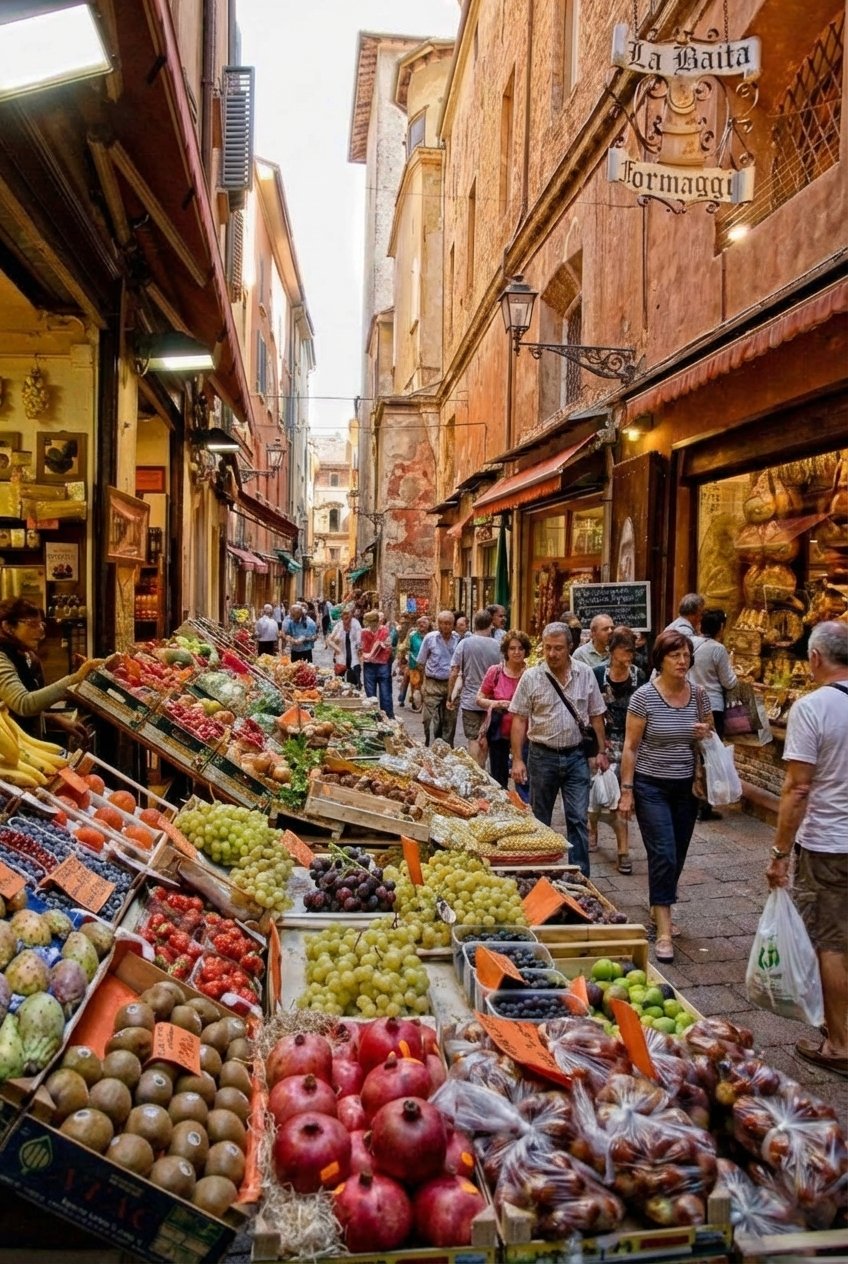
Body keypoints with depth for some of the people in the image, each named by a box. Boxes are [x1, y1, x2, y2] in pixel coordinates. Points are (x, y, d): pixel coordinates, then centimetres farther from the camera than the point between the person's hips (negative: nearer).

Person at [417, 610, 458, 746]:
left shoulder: (458, 639, -4)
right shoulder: (430, 638, -3)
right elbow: (420, 663, 6)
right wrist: (432, 673, 2)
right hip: (433, 685, -1)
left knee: (450, 721, 11)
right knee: (431, 720, -2)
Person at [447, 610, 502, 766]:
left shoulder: (464, 643, -7)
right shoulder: (496, 646, -5)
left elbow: (454, 674, -7)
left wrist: (450, 697, 3)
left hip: (470, 700, -2)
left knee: (473, 739, 2)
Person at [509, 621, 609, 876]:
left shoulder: (586, 674, 0)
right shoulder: (531, 677, -6)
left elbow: (596, 716, 6)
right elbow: (519, 720, -5)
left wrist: (601, 752, 3)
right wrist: (517, 759, -9)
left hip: (576, 755, 1)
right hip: (542, 756, 0)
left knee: (578, 818, 0)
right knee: (540, 820, 12)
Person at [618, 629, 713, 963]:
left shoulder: (698, 694, 1)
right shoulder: (644, 696, -11)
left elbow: (710, 729, 17)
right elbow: (630, 747, -8)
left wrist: (705, 732, -8)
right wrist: (627, 790, -10)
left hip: (687, 786, 5)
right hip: (652, 786, -4)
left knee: (677, 856, 13)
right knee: (663, 855, -10)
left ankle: (659, 908, 34)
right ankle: (664, 932, -4)